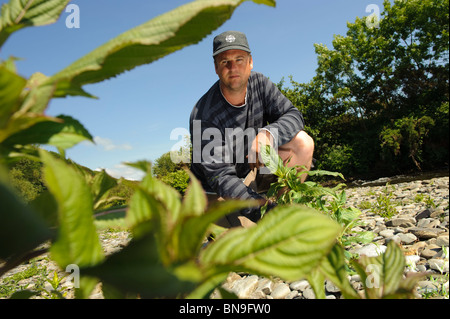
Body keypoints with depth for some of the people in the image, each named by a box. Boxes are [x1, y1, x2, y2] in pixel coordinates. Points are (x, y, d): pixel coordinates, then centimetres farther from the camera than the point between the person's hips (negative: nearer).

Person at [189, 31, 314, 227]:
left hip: (252, 171, 5)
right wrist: (262, 205, -45)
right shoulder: (204, 116, -27)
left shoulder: (259, 83, -9)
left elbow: (294, 116, -11)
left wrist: (268, 133, -35)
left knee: (303, 143, -14)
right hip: (214, 191, -5)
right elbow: (220, 178, -31)